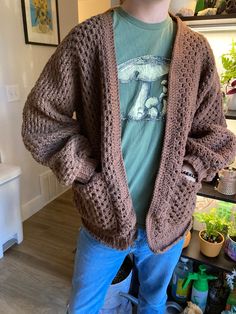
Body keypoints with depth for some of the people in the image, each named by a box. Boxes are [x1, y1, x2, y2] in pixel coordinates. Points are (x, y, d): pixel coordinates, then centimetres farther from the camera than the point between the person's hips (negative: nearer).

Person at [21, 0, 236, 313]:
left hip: (169, 218, 3)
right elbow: (40, 119, -8)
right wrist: (88, 173, -15)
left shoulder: (197, 49, -1)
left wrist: (190, 172, -10)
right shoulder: (88, 37, -10)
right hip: (105, 216, -1)